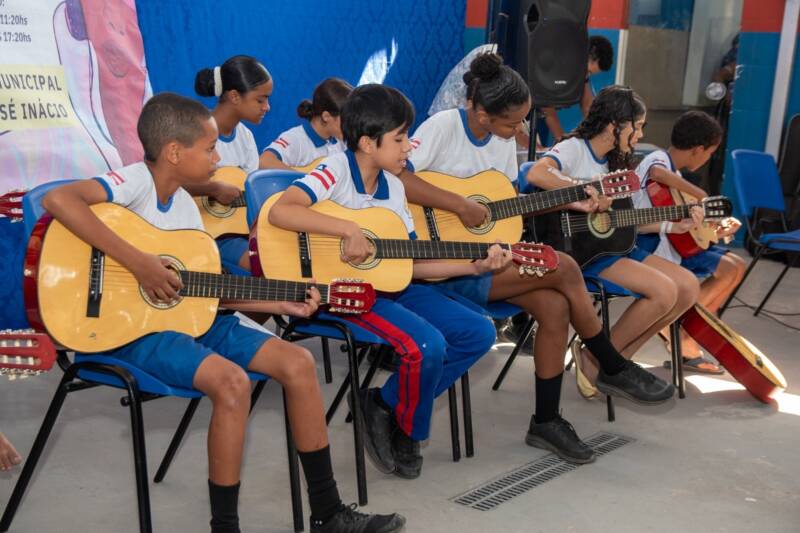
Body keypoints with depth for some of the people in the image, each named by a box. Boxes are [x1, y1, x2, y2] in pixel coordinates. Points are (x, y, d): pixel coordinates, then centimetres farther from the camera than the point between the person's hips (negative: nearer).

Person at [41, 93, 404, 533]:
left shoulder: (186, 204, 11)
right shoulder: (136, 182, -13)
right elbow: (57, 199, -32)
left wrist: (282, 304, 6)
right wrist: (138, 263, -32)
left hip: (187, 316, 8)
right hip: (135, 327, -8)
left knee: (298, 362, -4)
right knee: (232, 381, -31)